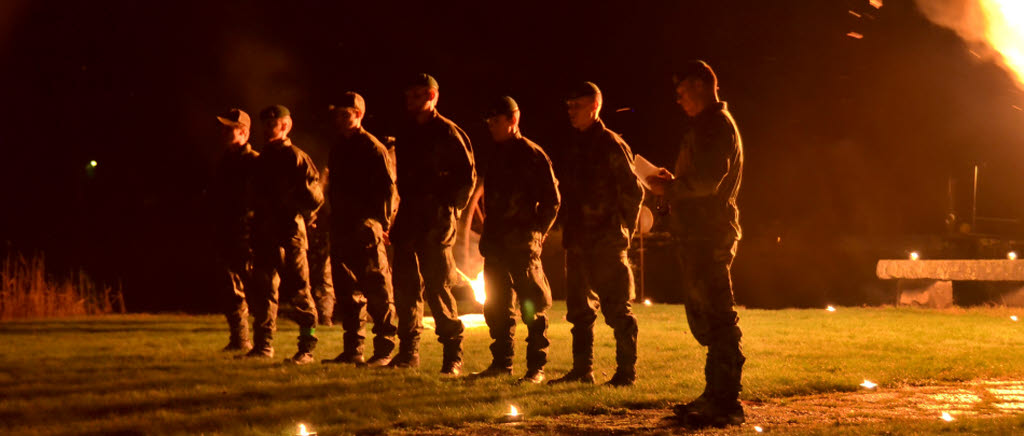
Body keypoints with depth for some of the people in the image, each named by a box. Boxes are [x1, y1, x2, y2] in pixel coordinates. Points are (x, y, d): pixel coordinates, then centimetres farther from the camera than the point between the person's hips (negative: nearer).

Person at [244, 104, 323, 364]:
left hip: (290, 233, -7)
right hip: (266, 233, 7)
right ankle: (263, 345, 14)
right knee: (265, 288, 8)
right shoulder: (263, 160, 18)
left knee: (298, 290, -4)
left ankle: (307, 347, 1)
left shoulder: (297, 157, -3)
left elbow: (316, 198, -7)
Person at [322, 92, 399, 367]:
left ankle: (385, 350, -1)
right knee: (347, 291, 9)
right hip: (342, 230, 8)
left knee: (378, 292, -5)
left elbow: (388, 188, -9)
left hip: (367, 230, -8)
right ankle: (353, 349, 15)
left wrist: (382, 224, -14)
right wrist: (335, 220, 15)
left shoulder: (373, 148, -6)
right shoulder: (338, 149, 18)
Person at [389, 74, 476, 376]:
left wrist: (449, 205, -11)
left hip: (436, 221, -7)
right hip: (409, 220, 7)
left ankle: (453, 354, 0)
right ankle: (408, 351, 14)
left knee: (437, 287, -7)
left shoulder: (447, 132, -4)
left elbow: (467, 175, -5)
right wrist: (404, 209, 12)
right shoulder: (406, 134, 17)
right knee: (405, 285, 7)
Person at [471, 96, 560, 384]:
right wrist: (488, 235, 14)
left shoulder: (531, 154, -6)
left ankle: (536, 367, -2)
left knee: (532, 306, -5)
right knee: (496, 305, 10)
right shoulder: (497, 155, 16)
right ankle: (501, 363, 19)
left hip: (522, 242, -8)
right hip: (497, 242, 8)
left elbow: (552, 198, -7)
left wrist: (537, 231, -9)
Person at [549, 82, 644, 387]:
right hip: (578, 241, 8)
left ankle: (626, 373, 1)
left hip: (607, 242, -8)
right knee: (579, 308, 12)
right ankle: (582, 370, 20)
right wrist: (570, 230, 14)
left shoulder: (612, 145, -9)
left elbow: (633, 191, -9)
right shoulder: (575, 145, 15)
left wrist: (623, 230, -6)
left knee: (617, 310, -4)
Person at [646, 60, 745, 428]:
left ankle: (726, 404, -12)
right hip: (701, 234, 11)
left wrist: (669, 188, -10)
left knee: (716, 318, -11)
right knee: (704, 318, 16)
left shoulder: (716, 125, -12)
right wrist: (673, 184, 12)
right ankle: (715, 396, 23)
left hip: (709, 235, -11)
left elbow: (707, 181, -23)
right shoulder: (709, 125, 21)